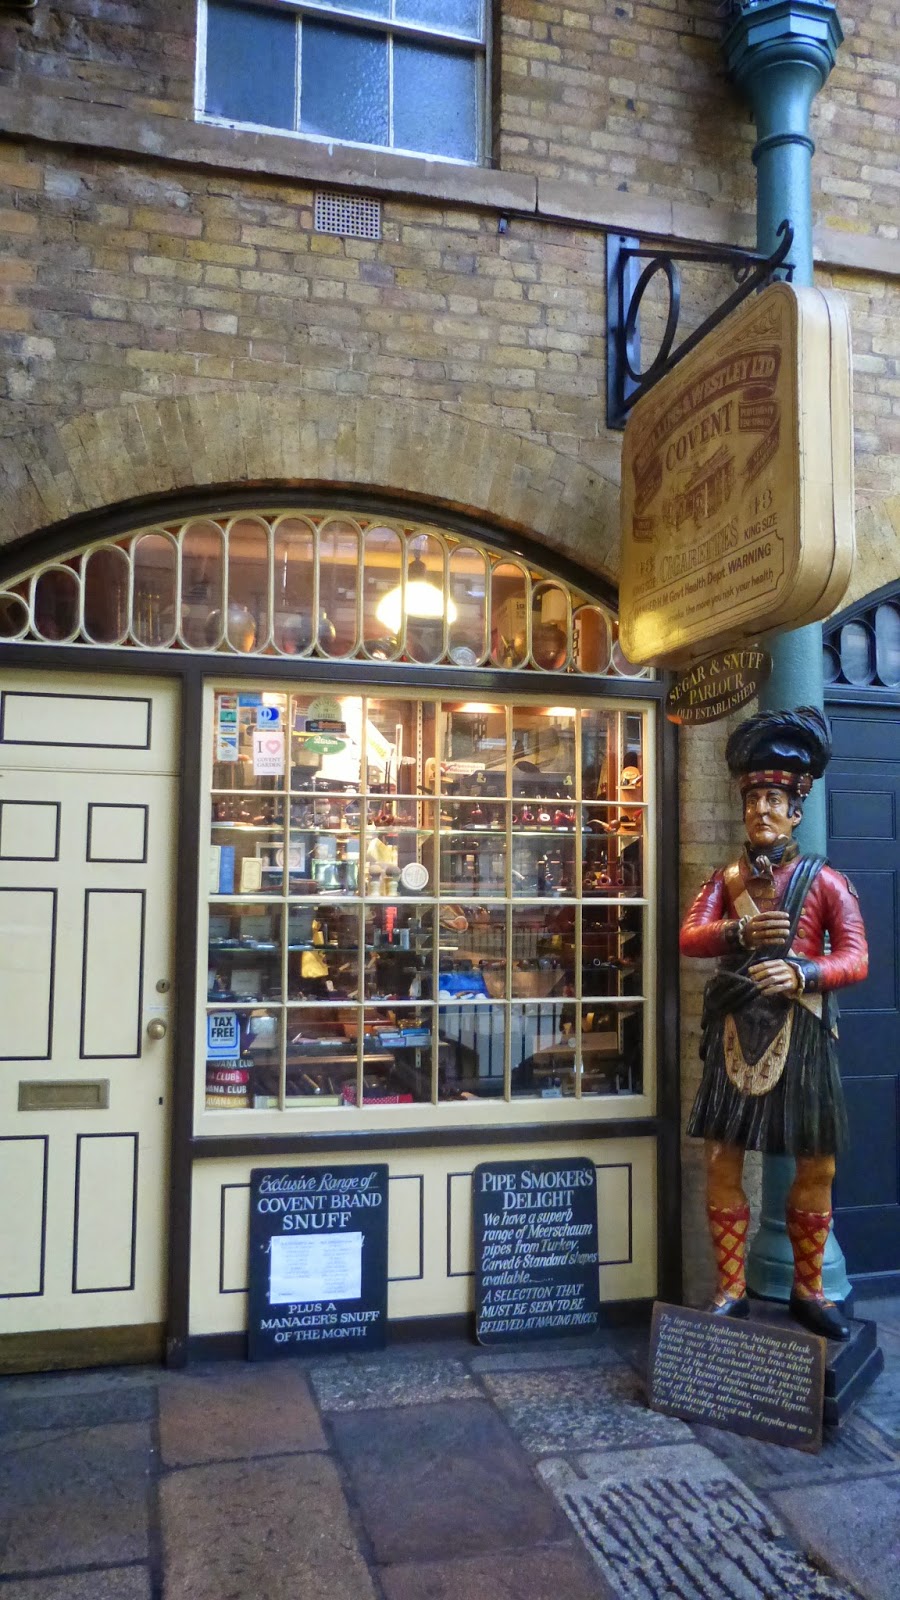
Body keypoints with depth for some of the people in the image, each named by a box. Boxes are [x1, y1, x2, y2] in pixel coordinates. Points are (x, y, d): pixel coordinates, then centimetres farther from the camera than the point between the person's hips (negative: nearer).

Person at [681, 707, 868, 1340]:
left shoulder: (826, 881, 0)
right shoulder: (726, 878, 9)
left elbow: (855, 958, -9)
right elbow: (689, 937, -2)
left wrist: (801, 972, -26)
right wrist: (739, 931, -20)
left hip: (801, 1033, -1)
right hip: (737, 1031, 2)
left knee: (817, 1167, 7)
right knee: (723, 1159, 1)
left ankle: (808, 1289, 25)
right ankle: (731, 1290, 15)